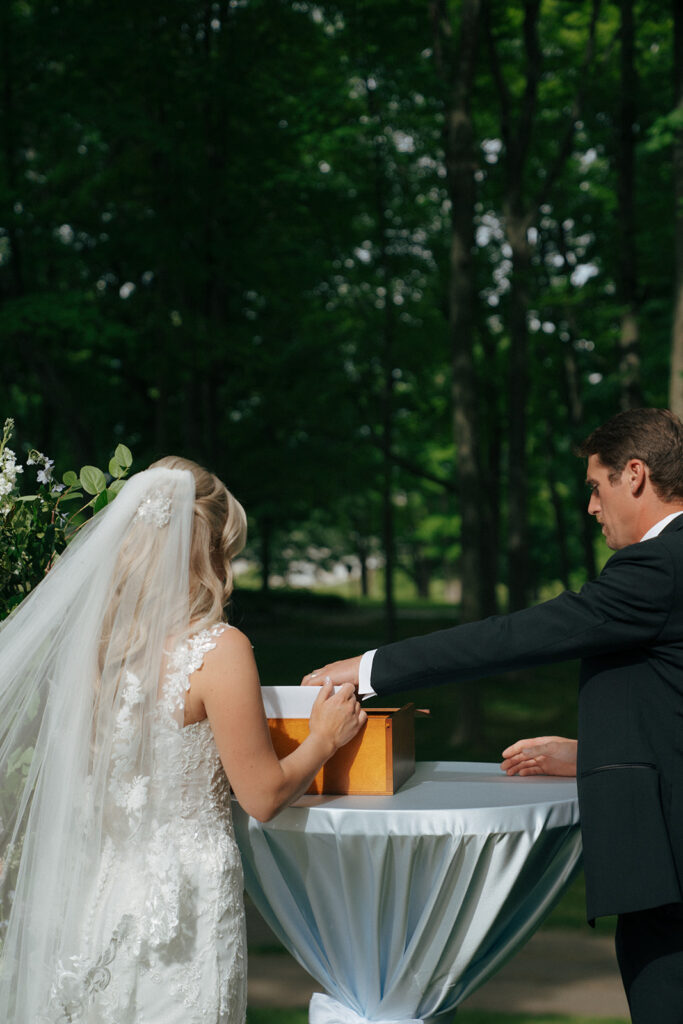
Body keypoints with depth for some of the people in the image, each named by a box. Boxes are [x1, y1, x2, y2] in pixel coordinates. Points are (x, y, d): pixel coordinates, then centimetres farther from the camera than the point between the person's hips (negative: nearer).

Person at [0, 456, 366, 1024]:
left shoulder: (91, 639, 2)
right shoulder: (218, 649, -16)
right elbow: (263, 795, -11)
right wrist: (324, 738, 6)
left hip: (95, 886, 6)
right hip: (183, 895, -6)